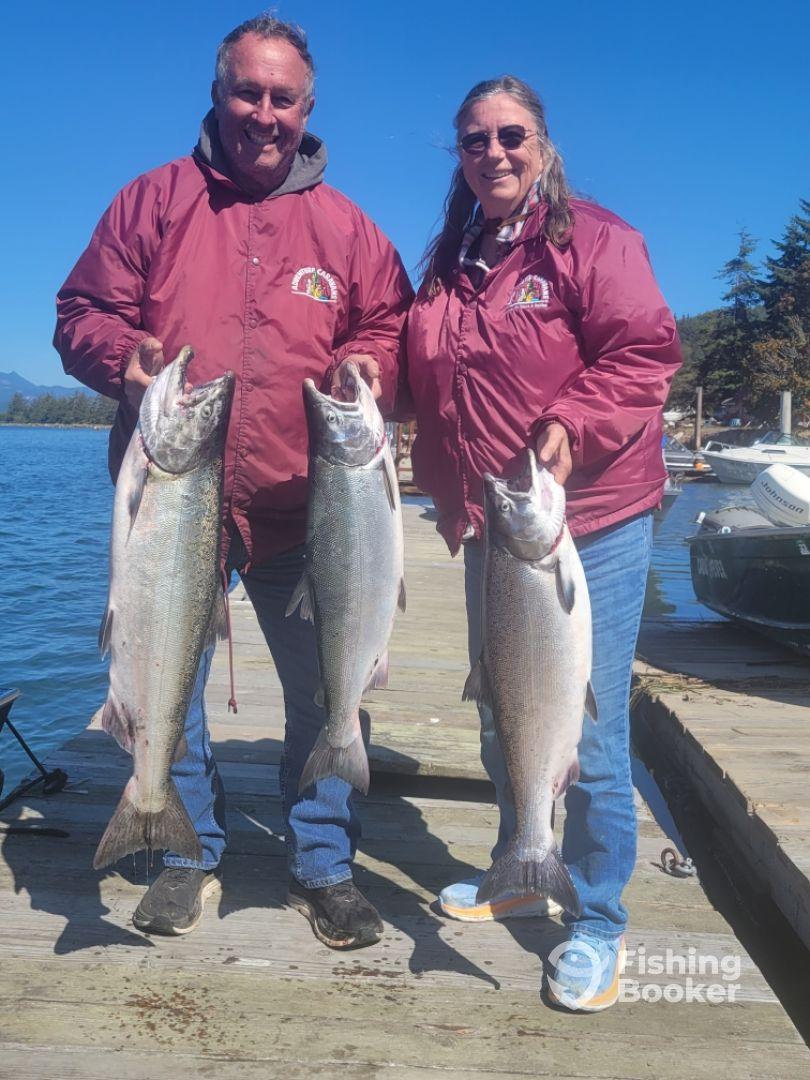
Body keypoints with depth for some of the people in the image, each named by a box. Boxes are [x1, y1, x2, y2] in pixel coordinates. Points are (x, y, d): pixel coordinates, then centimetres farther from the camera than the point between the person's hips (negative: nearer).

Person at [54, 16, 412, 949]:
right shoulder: (153, 200, 7)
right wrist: (123, 354, -15)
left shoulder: (343, 225, 9)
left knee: (323, 690, 7)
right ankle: (190, 855, 34)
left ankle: (323, 866, 27)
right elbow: (82, 313, 7)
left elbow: (391, 328, 11)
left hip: (300, 508, 0)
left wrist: (367, 366, -11)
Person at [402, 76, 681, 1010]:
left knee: (589, 732, -2)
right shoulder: (450, 266, 14)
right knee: (499, 717, 17)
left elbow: (644, 352, -12)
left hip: (591, 523, -6)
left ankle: (598, 923, 16)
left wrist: (572, 424, -27)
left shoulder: (592, 239, -5)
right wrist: (449, 494, 7)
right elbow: (427, 384, 21)